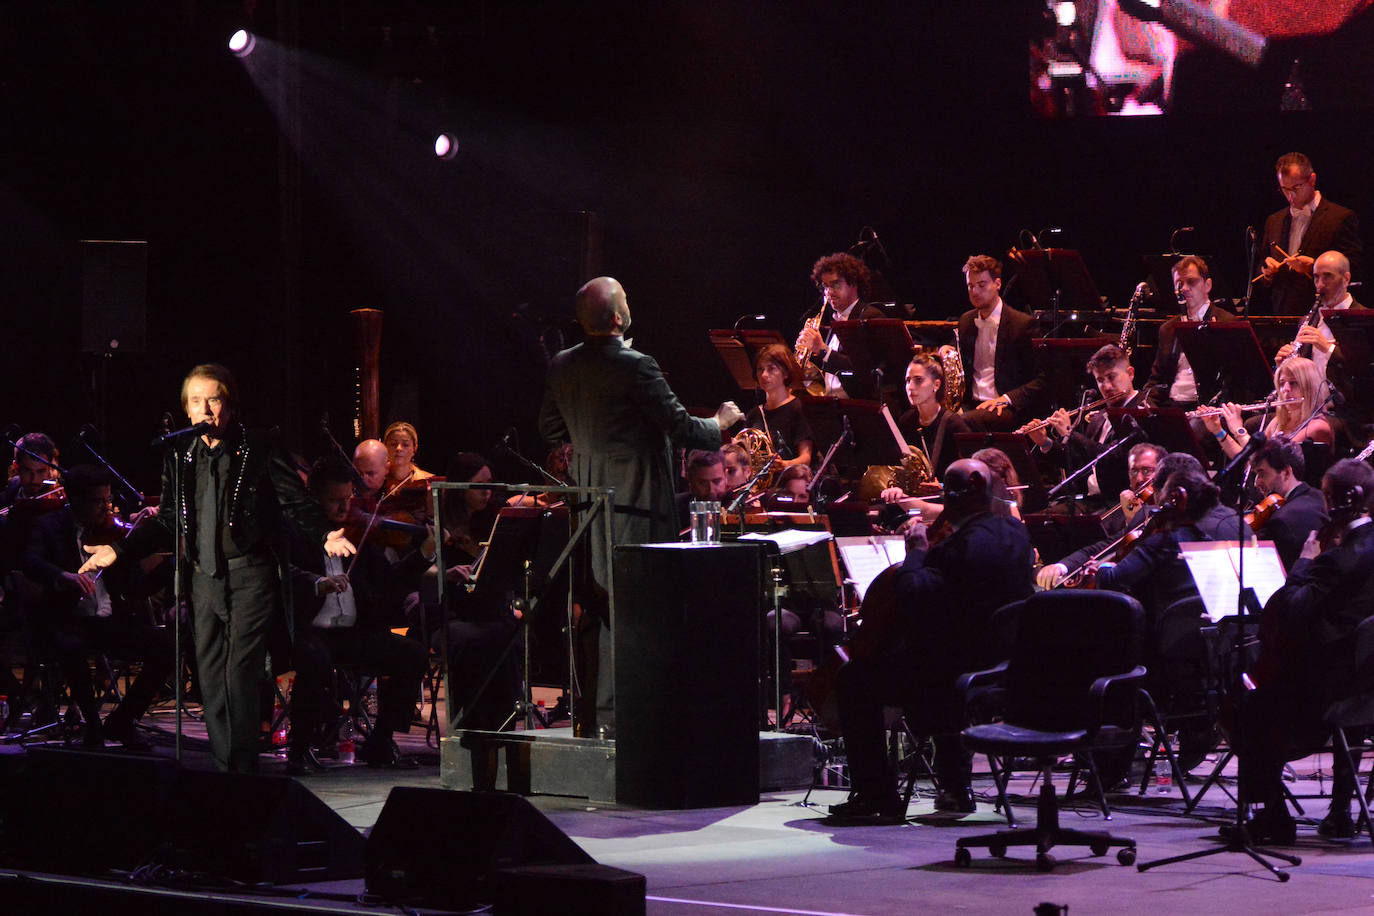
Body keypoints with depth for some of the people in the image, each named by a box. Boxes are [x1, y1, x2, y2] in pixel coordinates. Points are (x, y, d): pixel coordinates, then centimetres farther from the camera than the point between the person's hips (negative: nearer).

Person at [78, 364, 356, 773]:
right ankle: (224, 770, 12)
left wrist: (324, 535, -21)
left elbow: (296, 502, -4)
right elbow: (167, 522, 20)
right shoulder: (180, 458, 12)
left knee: (238, 677, -13)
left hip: (250, 575, -5)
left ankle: (242, 767, -8)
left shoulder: (260, 447, -2)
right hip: (205, 580, 5)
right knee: (211, 682, 5)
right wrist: (120, 550, 14)